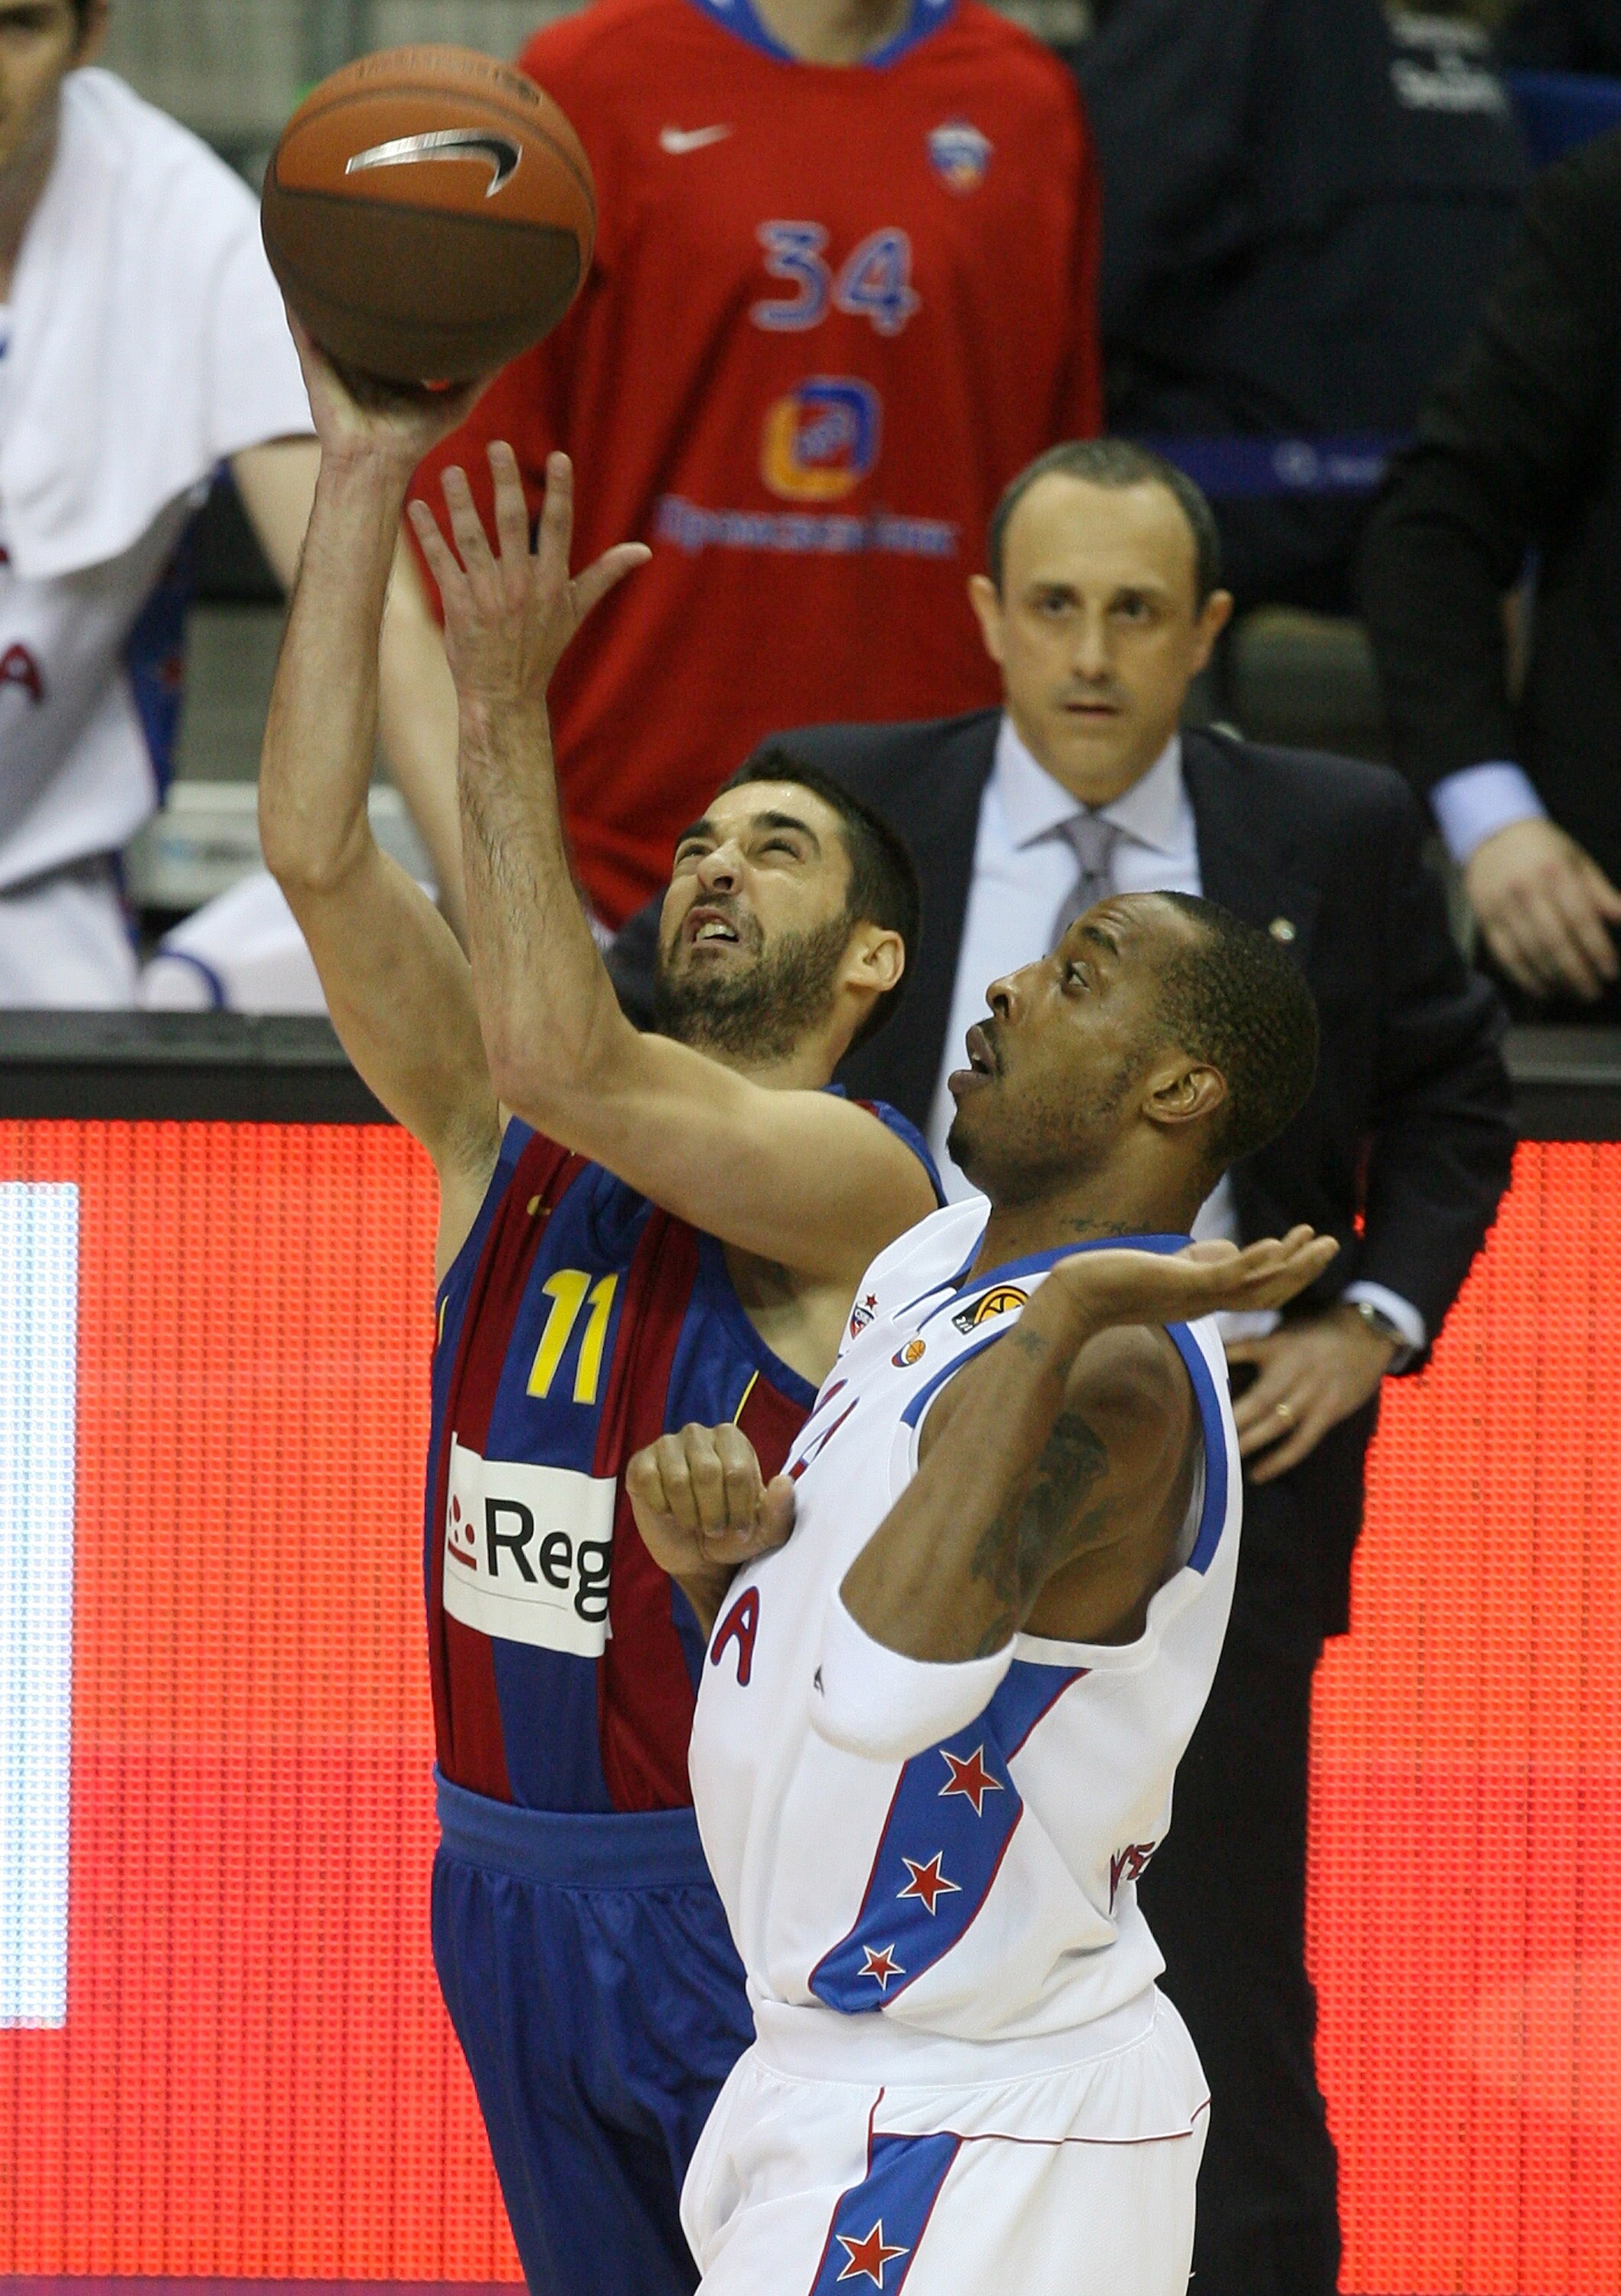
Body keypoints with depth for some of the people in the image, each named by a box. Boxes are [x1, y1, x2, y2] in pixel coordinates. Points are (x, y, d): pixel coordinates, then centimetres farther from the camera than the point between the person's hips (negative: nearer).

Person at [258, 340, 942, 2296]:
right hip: (508, 1886, 6)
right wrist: (363, 472, -12)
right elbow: (313, 851, -5)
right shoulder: (507, 1142, 6)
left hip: (750, 1898, -6)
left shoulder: (852, 1184, -12)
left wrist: (504, 712, -31)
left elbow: (567, 1054, -28)